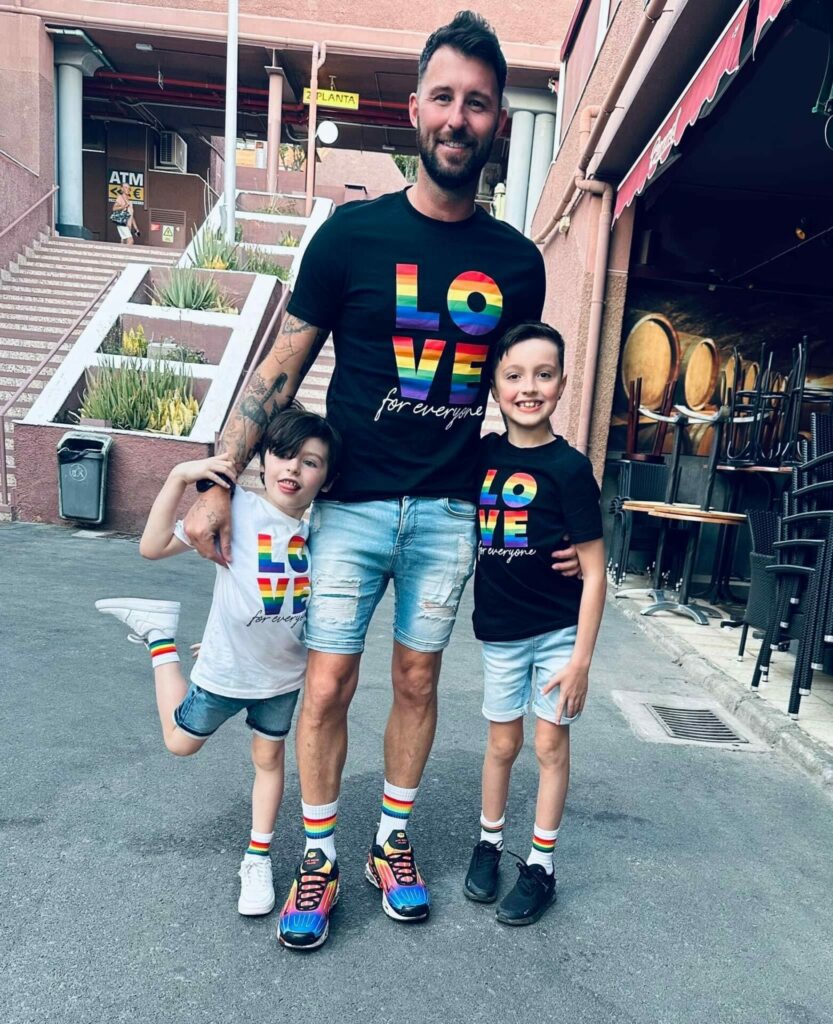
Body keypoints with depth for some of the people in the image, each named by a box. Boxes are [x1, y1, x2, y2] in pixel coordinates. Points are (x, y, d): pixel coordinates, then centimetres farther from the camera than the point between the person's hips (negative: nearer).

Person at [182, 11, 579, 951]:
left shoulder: (516, 261, 5)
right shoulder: (355, 231, -2)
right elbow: (282, 367, 0)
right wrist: (219, 482, -4)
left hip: (450, 512, 2)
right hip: (350, 504, -1)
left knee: (417, 681, 11)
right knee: (328, 684, 1)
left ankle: (392, 843, 32)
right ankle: (319, 858, 24)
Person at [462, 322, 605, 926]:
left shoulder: (569, 468, -16)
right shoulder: (483, 454, -5)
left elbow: (594, 572, -14)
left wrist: (581, 657, -14)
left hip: (558, 630, -3)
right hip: (499, 628, 3)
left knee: (550, 744, 9)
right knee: (503, 742, 16)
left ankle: (541, 865, 27)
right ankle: (489, 842, 37)